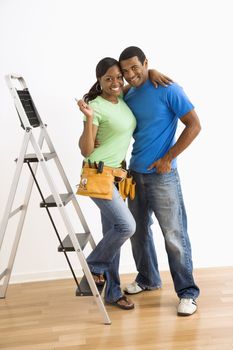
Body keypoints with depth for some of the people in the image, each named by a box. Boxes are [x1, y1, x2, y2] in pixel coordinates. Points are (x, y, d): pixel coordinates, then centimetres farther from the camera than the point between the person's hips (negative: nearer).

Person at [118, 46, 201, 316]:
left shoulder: (168, 90, -10)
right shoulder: (127, 97, 9)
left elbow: (194, 126, -11)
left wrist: (168, 159, -14)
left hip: (162, 175, -7)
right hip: (135, 173, 7)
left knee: (174, 235, -3)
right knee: (138, 231, 15)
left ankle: (188, 292, 9)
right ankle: (147, 279, 34)